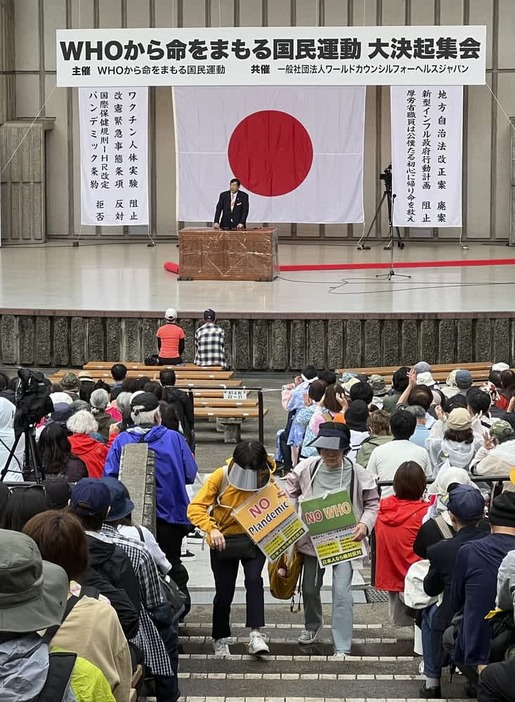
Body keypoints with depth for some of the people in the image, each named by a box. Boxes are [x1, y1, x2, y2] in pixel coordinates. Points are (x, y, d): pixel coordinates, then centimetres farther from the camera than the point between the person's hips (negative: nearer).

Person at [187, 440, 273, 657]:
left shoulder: (267, 480, -12)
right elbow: (195, 507, -21)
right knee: (224, 592, 6)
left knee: (254, 579, -24)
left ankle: (255, 634, -24)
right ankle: (220, 639, 28)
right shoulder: (221, 476, -18)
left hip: (254, 540, 1)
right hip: (223, 541, 0)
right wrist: (211, 529, -37)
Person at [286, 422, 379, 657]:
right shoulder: (307, 468, -4)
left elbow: (372, 503, 2)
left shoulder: (358, 474, -10)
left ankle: (342, 647, -2)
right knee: (310, 587, 20)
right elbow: (291, 493, 11)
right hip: (312, 538, 4)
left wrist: (365, 524, -15)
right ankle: (312, 626, 48)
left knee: (342, 593, -9)